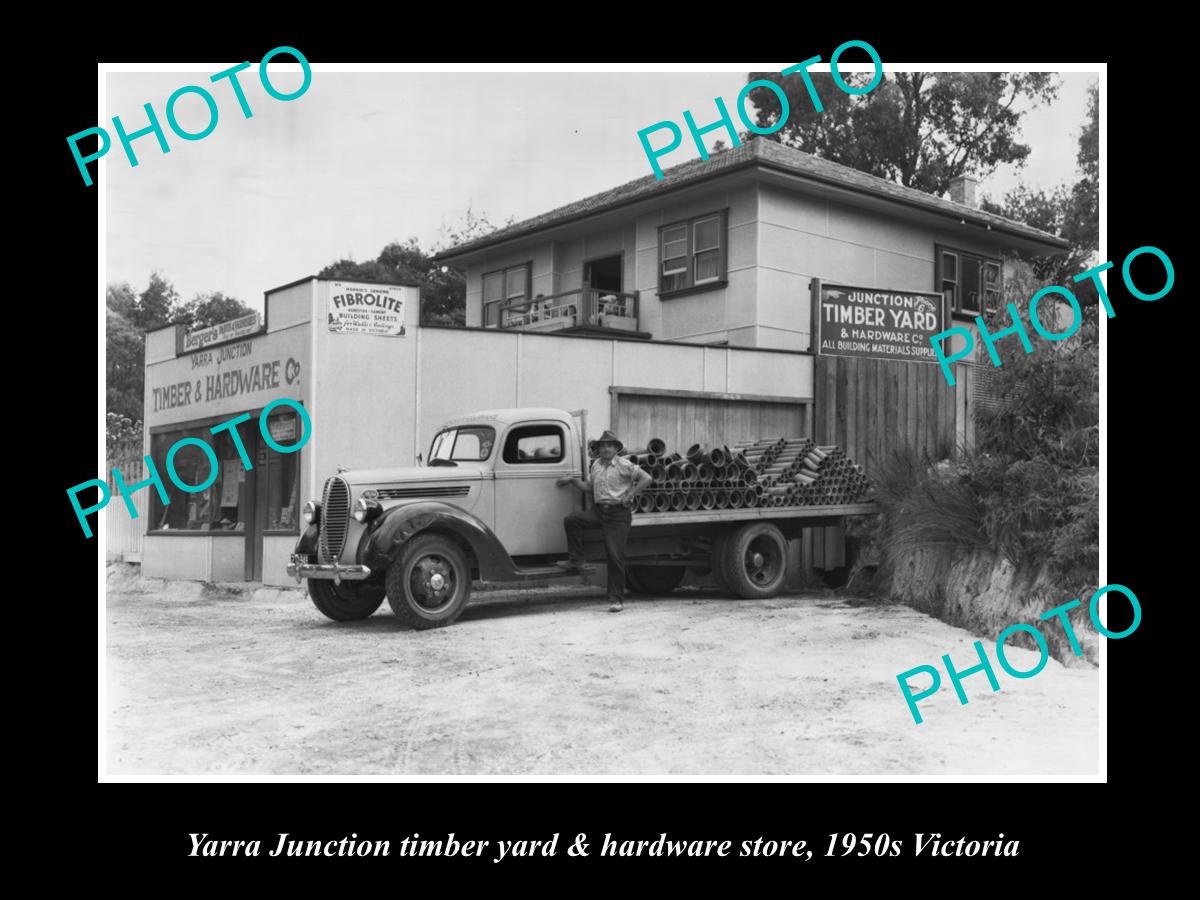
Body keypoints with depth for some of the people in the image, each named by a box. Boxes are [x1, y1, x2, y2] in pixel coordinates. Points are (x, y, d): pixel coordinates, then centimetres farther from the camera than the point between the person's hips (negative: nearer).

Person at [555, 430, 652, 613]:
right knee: (571, 520, -16)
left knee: (615, 556, -6)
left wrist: (629, 496, -12)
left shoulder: (624, 465, -7)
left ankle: (616, 599, 2)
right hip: (599, 510, 6)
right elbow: (588, 487, 20)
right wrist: (573, 480, 7)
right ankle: (576, 561, -2)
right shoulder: (596, 465, 12)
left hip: (618, 513, -6)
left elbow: (646, 479, -12)